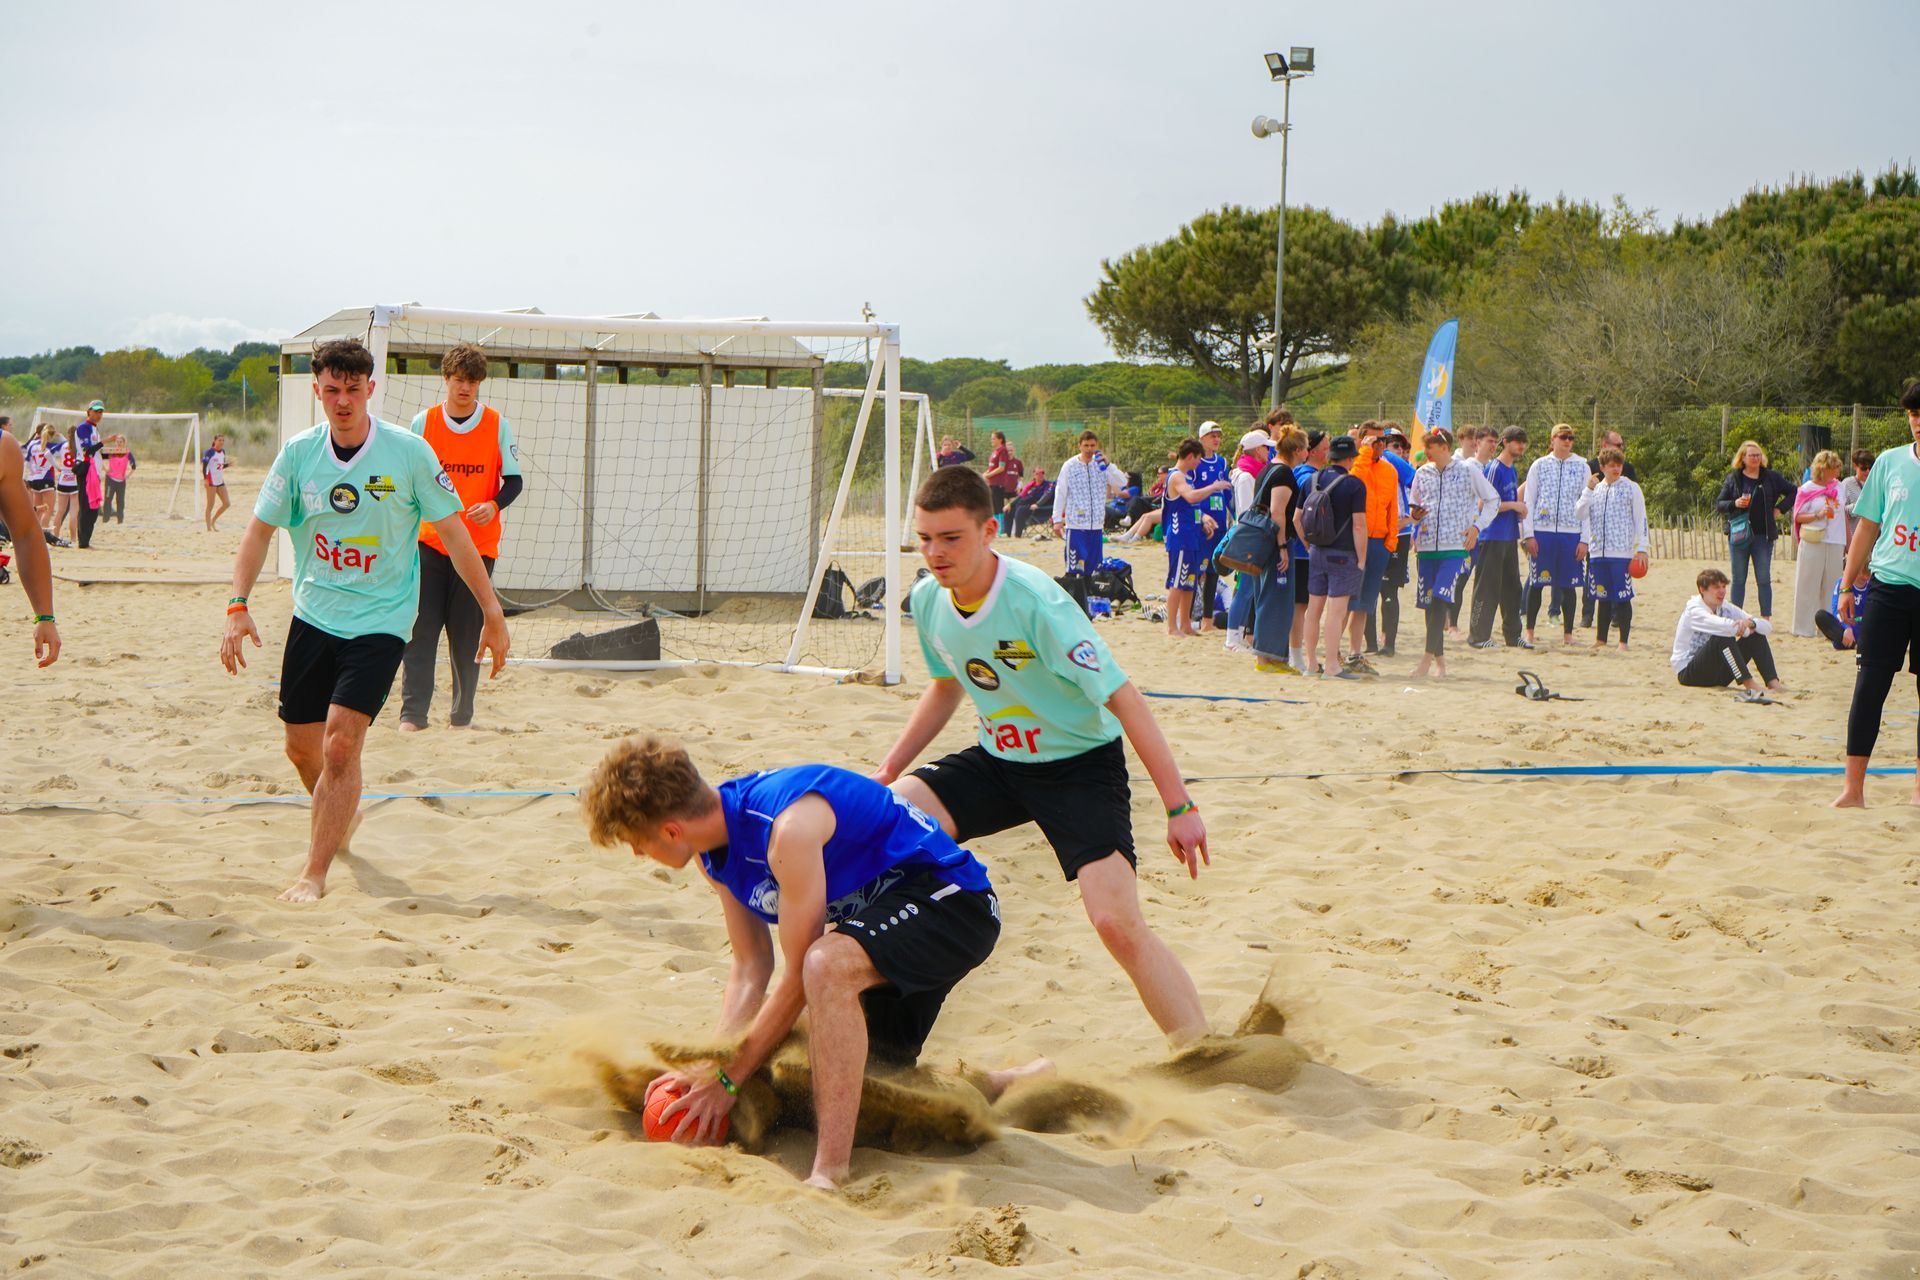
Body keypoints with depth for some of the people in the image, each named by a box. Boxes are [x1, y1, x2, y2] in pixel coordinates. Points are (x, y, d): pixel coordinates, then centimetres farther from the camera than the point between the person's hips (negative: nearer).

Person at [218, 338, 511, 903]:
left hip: (381, 619, -4)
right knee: (301, 745, 11)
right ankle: (340, 818, 43)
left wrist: (493, 613, -4)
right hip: (313, 617, 4)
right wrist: (238, 606, -9)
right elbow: (260, 529, 4)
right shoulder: (299, 453, -3)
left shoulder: (409, 452, -11)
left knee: (340, 742, -17)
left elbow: (453, 534, -4)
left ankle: (314, 874, -8)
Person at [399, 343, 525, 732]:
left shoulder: (498, 425, 1)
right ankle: (413, 713, -8)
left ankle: (462, 715, 13)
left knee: (467, 635, 3)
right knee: (420, 630, -8)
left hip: (478, 544, 0)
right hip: (430, 542, 0)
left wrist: (494, 505, -16)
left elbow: (513, 480, 3)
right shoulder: (423, 422, 3)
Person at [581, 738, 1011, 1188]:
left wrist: (729, 1079, -18)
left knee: (826, 965, -38)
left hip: (950, 899, -10)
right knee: (873, 1072, 25)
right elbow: (750, 969, 4)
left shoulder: (788, 828, -32)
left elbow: (799, 977, -25)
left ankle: (831, 1175, -38)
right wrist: (714, 1067, -8)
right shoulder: (714, 845, -4)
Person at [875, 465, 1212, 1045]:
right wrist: (885, 772, 10)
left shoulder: (1035, 601, -27)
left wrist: (1179, 807, -25)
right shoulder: (927, 599, -6)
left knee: (1118, 924, -22)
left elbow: (1122, 698, -24)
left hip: (1081, 763, -6)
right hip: (998, 760, 6)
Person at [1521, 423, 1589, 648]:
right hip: (1542, 531, -1)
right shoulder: (1539, 465, 5)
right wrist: (1529, 534, -3)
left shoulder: (1582, 467, 6)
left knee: (1567, 585, 4)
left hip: (1571, 532, 1)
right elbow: (1528, 501, 5)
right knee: (1536, 583, 0)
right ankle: (1529, 632, 7)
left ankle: (1568, 633, 13)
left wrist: (1584, 539, -1)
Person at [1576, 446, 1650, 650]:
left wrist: (1642, 548, -6)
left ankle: (1623, 642, 1)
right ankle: (1600, 640, 17)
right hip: (1598, 552, 4)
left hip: (1622, 553, -4)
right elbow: (1581, 513, 2)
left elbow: (1641, 519, 0)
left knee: (1623, 596, -4)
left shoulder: (1631, 489, 1)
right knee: (1603, 596, 10)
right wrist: (1589, 489, -6)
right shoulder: (1596, 489, 13)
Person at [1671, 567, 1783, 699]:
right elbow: (1725, 626, -37)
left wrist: (1750, 623, -23)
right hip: (1689, 675, -7)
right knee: (1723, 638, -32)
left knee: (1757, 636, -4)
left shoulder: (1727, 609, 5)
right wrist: (1746, 629, -17)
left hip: (1718, 675, 7)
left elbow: (1767, 627, -1)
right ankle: (1750, 686, -36)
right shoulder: (1693, 611, -17)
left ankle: (1773, 683, -18)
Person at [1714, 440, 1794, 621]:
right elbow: (1719, 504, 7)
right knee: (1738, 579, 4)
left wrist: (1780, 509, 1)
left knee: (1764, 579, -1)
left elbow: (1793, 492, 12)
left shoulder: (1771, 477, 4)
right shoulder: (1733, 479, 5)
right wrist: (1734, 504, -12)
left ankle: (1766, 619, 1)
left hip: (1763, 536, -1)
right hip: (1739, 535, 1)